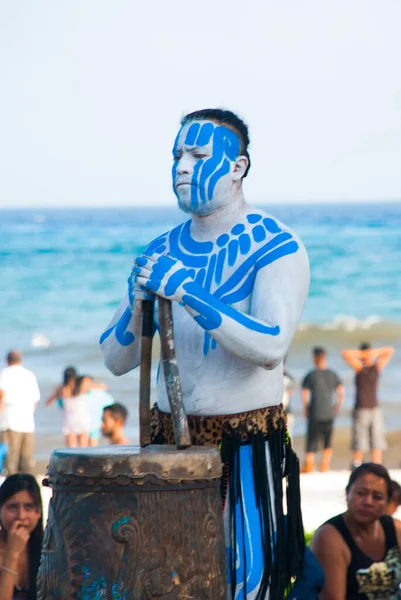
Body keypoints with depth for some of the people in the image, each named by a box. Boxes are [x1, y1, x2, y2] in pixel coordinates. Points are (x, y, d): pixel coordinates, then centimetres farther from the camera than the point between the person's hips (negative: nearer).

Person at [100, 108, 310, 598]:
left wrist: (186, 292, -28)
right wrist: (138, 302, -12)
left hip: (245, 447, -5)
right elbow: (116, 361, 8)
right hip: (170, 443, 5)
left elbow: (271, 348, -23)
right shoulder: (163, 251, 8)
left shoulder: (275, 247, -8)